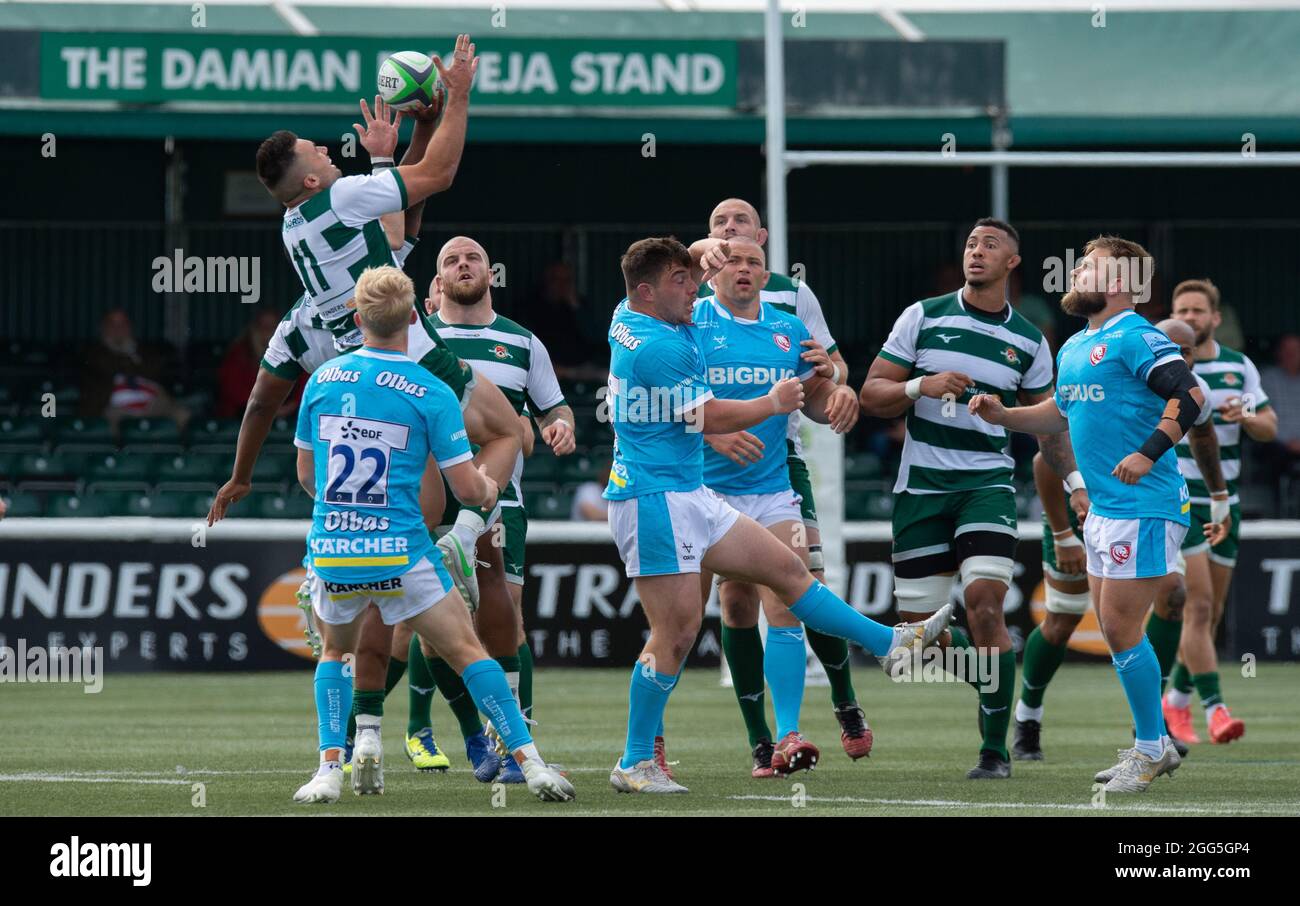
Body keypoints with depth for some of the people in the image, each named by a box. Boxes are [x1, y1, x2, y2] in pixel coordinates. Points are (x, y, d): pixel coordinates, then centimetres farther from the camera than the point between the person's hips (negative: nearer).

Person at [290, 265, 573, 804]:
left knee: (336, 651, 26)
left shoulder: (322, 382, 2)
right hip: (400, 552, -3)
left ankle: (330, 768, 12)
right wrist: (489, 486, 18)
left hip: (331, 553, 3)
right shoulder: (431, 394, -7)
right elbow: (468, 489, -6)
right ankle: (530, 764, 1)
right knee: (466, 653, 6)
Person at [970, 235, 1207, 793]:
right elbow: (1061, 412, 29)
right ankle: (1154, 745, 23)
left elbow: (1189, 395, -23)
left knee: (1121, 627, -8)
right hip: (1103, 510, 9)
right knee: (1116, 630, 13)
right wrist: (1003, 416, 14)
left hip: (1144, 507, -9)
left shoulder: (1136, 338, -14)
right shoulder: (1074, 349, 15)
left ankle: (1149, 751, 3)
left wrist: (1148, 453, -31)